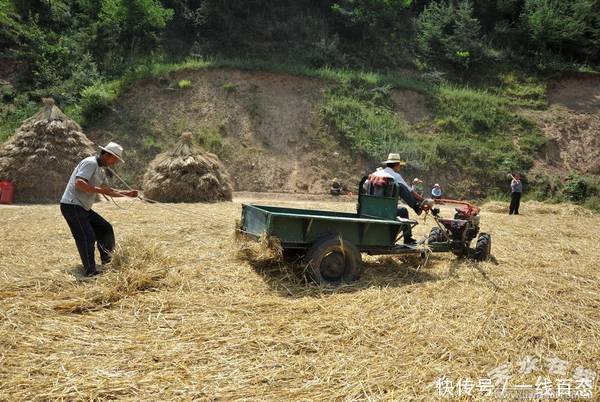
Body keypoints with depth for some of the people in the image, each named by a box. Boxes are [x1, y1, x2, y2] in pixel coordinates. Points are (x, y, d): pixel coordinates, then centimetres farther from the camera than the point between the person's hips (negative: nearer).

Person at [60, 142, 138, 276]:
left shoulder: (101, 170, 16)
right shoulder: (90, 163, -15)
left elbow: (107, 190, 25)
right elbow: (79, 183, -28)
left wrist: (127, 193, 17)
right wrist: (100, 190, -22)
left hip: (83, 208, 10)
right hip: (72, 205, -10)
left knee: (105, 229, 14)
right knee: (87, 237, -14)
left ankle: (107, 261, 27)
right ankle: (91, 272, -9)